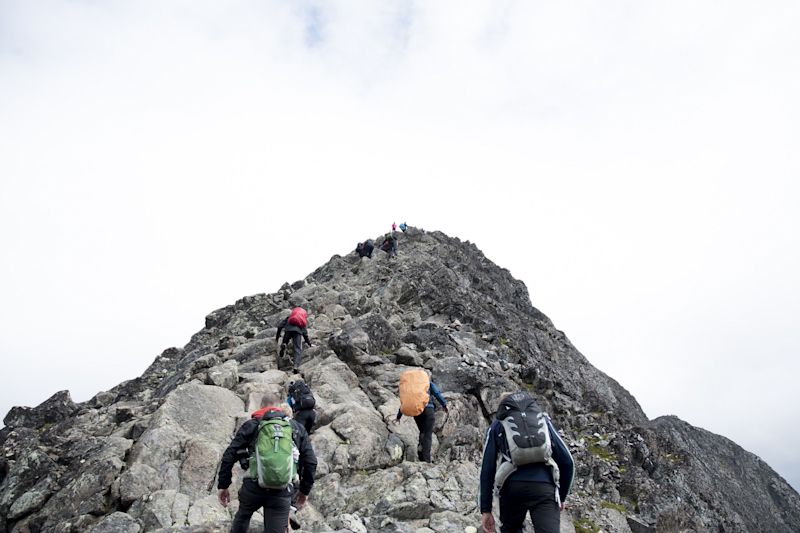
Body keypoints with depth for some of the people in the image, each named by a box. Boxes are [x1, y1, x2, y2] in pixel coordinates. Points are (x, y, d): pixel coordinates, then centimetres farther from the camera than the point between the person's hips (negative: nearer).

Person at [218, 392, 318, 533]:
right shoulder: (298, 428, 14)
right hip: (282, 491, 0)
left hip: (253, 486, 0)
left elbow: (229, 455, 3)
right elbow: (311, 462, 9)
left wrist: (223, 485, 11)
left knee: (242, 516, 30)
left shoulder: (251, 425, 10)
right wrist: (304, 490, 19)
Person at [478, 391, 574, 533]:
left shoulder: (497, 425, 19)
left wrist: (486, 509, 13)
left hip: (512, 487, 0)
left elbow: (487, 469, 11)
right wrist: (562, 497, 29)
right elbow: (567, 461, 18)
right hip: (545, 488, 0)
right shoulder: (543, 419, 23)